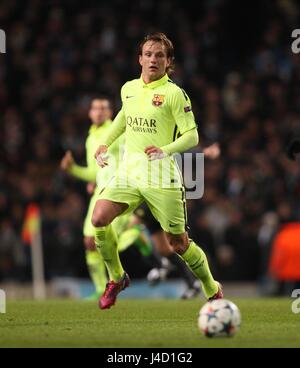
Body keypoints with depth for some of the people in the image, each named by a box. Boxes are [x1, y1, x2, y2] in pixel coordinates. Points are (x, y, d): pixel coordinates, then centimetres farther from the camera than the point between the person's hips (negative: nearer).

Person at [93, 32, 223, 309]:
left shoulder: (174, 93, -7)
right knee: (99, 219, -18)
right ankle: (117, 278, 5)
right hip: (129, 171, 4)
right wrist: (105, 143, 20)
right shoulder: (128, 89, 9)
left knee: (178, 243, 1)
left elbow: (192, 136, -9)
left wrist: (166, 150, -25)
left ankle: (213, 291, 25)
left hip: (162, 177, -4)